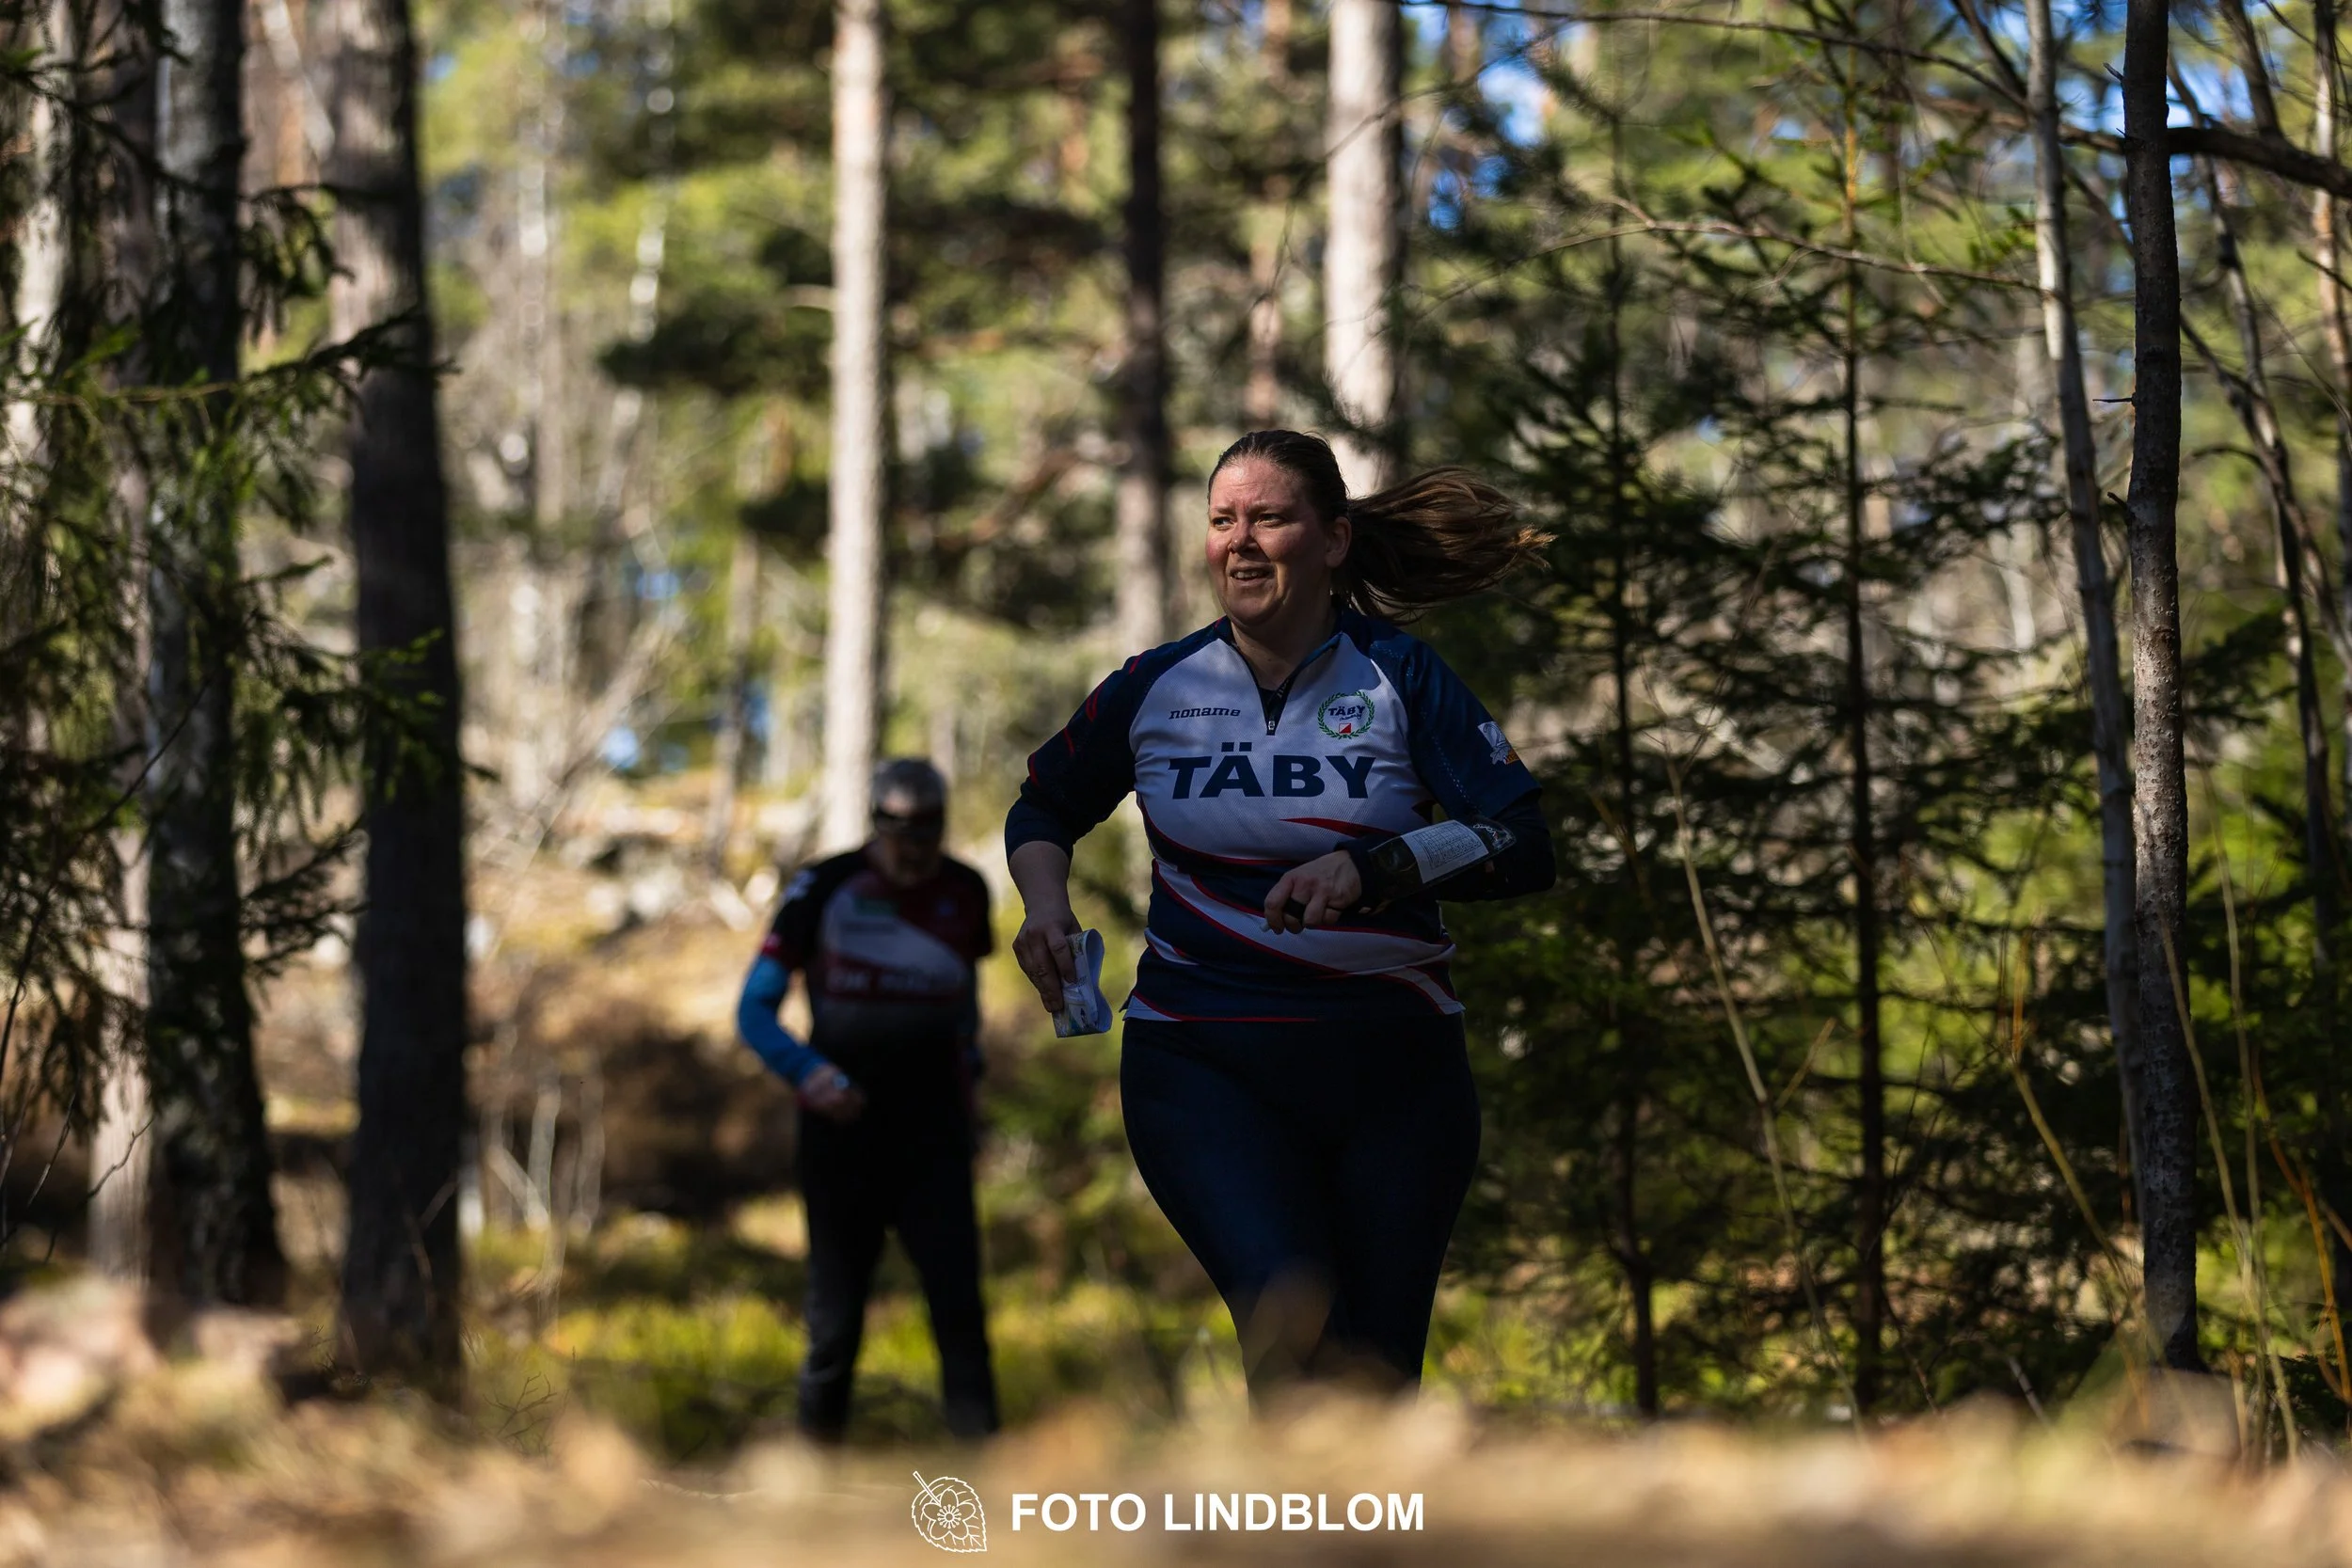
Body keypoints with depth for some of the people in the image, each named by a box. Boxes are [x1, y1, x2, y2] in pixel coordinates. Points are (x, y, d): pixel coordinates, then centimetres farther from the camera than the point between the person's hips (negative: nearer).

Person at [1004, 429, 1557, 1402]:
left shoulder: (1400, 679, 1)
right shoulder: (1155, 688, 6)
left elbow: (1524, 848, -8)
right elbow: (1044, 808, 24)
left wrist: (1372, 866, -23)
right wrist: (1044, 903, 2)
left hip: (1393, 1065, 1)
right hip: (1201, 1064, 0)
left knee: (1376, 1368, 4)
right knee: (1293, 1314, -27)